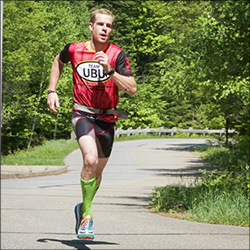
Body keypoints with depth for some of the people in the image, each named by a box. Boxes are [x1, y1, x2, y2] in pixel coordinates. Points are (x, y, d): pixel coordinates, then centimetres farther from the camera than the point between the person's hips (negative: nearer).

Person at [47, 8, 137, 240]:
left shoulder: (117, 55, -7)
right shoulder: (74, 49, -4)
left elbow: (132, 89, -15)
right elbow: (58, 61, 20)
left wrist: (109, 70, -25)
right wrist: (52, 91, 13)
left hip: (107, 119, 2)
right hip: (82, 114, -2)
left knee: (98, 171, 13)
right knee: (90, 159, -26)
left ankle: (83, 208, 40)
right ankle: (86, 216, -15)